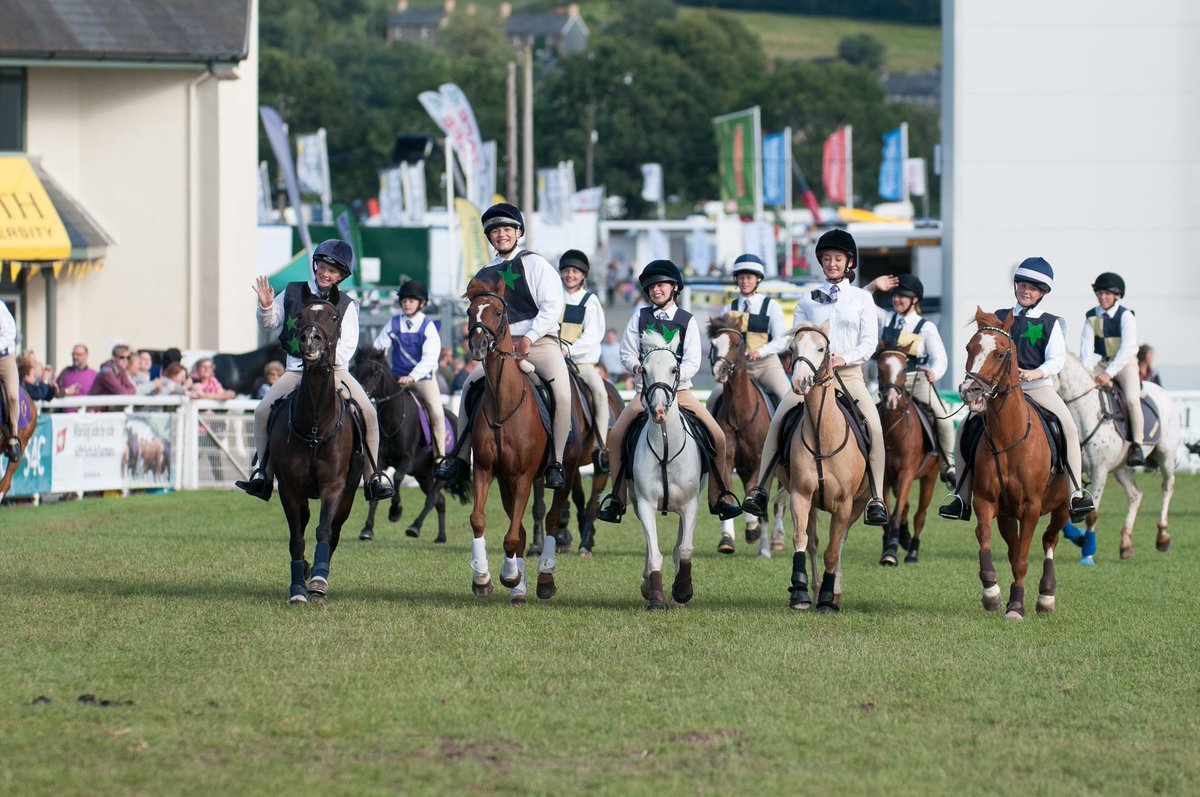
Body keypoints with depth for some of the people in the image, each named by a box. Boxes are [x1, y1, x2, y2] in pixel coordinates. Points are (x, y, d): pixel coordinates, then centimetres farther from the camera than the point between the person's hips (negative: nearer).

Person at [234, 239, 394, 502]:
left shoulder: (345, 306, 2)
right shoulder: (293, 294, 6)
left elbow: (348, 347, -3)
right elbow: (269, 323, 12)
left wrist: (330, 356, -22)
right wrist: (266, 307, -9)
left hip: (334, 370, -1)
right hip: (297, 370, 1)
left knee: (368, 412, -20)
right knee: (263, 412, -17)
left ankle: (373, 478, -11)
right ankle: (263, 476, -5)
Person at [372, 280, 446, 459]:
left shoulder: (428, 326, -3)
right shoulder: (393, 325, 6)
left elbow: (429, 358, -13)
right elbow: (378, 348, 8)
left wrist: (412, 377, -25)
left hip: (422, 377, -3)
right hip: (397, 378, 3)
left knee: (437, 411, -22)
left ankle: (440, 456, -15)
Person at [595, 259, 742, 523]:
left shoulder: (687, 321, 4)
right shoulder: (640, 316, 7)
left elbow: (692, 363, -4)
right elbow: (627, 353, 7)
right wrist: (638, 367, -14)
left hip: (679, 389, 0)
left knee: (718, 437, -13)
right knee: (616, 435, -20)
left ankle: (717, 497, 3)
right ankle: (617, 497, -7)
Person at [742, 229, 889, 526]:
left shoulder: (862, 299, 11)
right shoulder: (807, 301, 15)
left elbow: (869, 342, 3)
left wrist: (846, 357, -14)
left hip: (849, 373, -1)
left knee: (873, 425, -23)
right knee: (778, 419, -21)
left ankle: (876, 500, -18)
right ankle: (761, 489, -19)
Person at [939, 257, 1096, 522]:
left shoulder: (1050, 323, 6)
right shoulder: (999, 318, 13)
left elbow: (1057, 359, -4)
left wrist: (1035, 373, -23)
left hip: (1039, 387, -2)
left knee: (1068, 427, -28)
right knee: (965, 429, -13)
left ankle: (1076, 493, -23)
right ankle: (961, 499, -7)